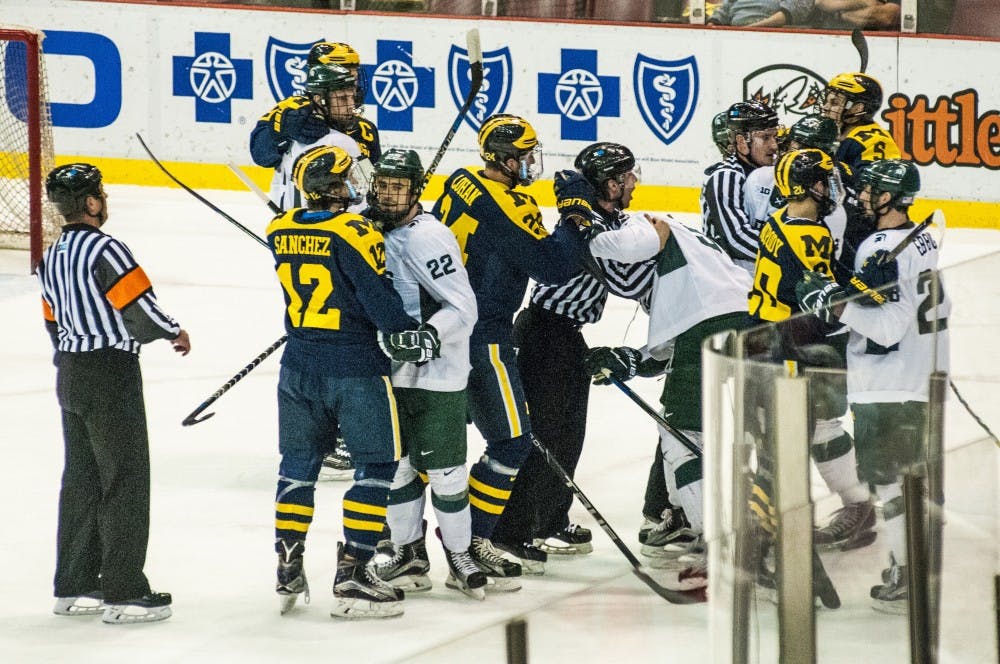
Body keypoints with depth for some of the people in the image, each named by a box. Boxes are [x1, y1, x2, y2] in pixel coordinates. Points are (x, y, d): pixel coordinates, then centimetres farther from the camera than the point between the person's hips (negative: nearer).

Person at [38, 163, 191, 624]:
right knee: (126, 481, -3)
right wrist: (174, 333, -1)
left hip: (70, 376, 9)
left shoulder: (51, 259, 10)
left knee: (81, 479, 15)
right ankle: (123, 593, -2)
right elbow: (139, 307, -20)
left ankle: (74, 587, 19)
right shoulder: (104, 250, -18)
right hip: (112, 375, -9)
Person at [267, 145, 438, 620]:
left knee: (298, 467, 16)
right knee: (376, 467, 3)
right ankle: (352, 576, -1)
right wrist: (409, 334, -4)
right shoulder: (354, 234, -17)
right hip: (354, 370, -6)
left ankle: (287, 572, 18)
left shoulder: (280, 231, 3)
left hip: (299, 367, 6)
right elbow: (379, 299, -18)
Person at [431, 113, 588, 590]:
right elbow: (552, 267, -20)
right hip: (480, 340, -10)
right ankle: (471, 543, -3)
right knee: (511, 442, -4)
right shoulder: (507, 208, -21)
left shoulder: (461, 183, 6)